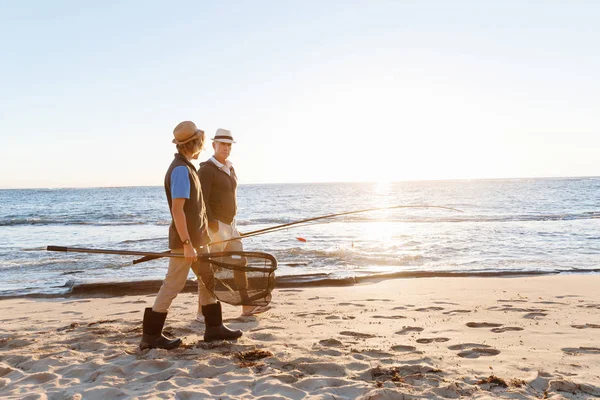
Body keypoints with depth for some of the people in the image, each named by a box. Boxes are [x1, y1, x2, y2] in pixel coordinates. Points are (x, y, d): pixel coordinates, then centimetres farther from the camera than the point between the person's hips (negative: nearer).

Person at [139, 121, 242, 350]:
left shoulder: (186, 167, 12)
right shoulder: (181, 170, -18)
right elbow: (177, 210, -24)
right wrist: (187, 244, -25)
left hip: (197, 238, 10)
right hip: (185, 240, -10)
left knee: (208, 279, 15)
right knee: (172, 286, -3)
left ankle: (213, 327, 24)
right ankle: (150, 336, 7)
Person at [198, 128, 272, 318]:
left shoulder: (230, 169, 14)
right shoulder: (206, 169, -14)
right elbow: (201, 201, -20)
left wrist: (232, 224, 19)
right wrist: (213, 226, -23)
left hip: (230, 225, 9)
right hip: (216, 226, -9)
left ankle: (247, 306, 16)